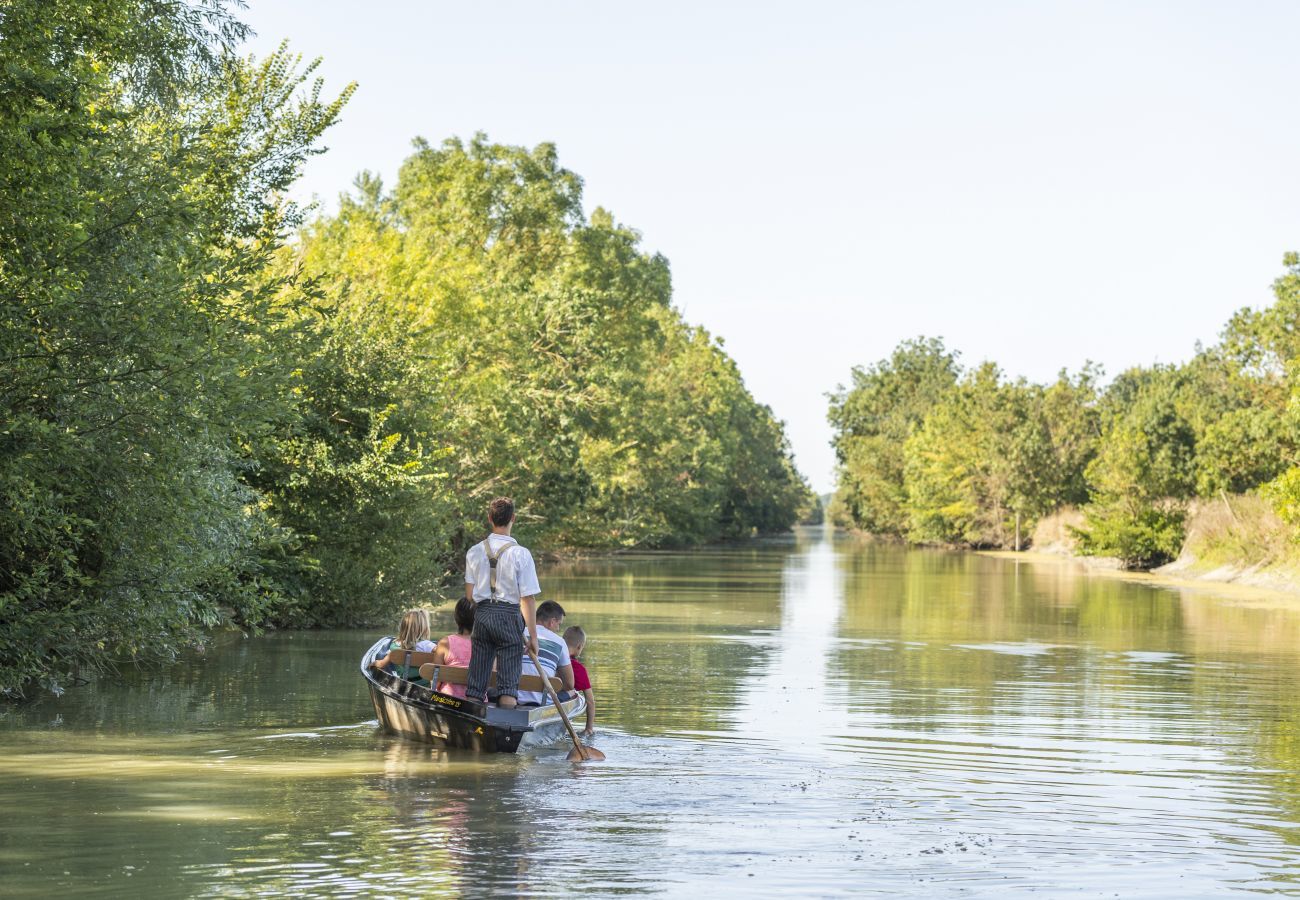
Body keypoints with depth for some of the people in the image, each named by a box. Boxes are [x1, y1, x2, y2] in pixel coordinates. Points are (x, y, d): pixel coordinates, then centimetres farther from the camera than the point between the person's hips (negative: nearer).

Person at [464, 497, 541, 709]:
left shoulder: (474, 552, 3)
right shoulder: (521, 554, -9)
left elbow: (469, 593, 8)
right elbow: (528, 598, -10)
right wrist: (532, 636, -5)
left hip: (481, 615, 4)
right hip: (509, 617, -4)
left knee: (475, 683, 9)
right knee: (508, 683, 0)